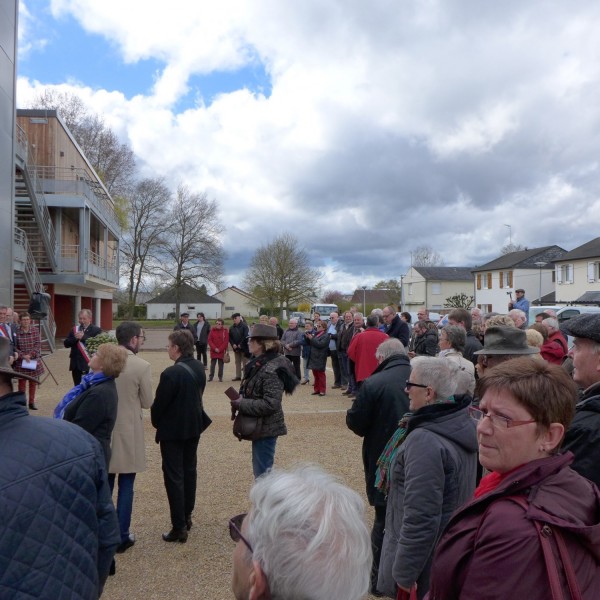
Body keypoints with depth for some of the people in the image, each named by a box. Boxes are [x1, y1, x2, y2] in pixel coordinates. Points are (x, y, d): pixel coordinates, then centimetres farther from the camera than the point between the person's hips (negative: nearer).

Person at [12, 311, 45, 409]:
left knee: (33, 382, 11)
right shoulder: (16, 331, -8)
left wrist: (30, 355, -15)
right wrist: (23, 356, -17)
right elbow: (14, 346, -7)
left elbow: (38, 344, -4)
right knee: (22, 382, 1)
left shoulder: (35, 330, -2)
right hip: (21, 362, -2)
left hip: (34, 360, 2)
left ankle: (32, 402, 23)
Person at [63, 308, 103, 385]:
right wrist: (75, 338, -10)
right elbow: (66, 344, 8)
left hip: (89, 365, -5)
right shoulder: (74, 329, 14)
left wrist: (84, 337, -18)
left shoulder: (96, 330, -3)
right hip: (76, 364, 5)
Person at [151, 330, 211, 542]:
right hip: (194, 426, 7)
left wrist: (156, 422, 2)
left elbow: (159, 403, -17)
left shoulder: (171, 373, -25)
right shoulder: (199, 368, -2)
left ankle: (179, 527, 6)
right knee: (189, 471, 19)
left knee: (174, 477, 2)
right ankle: (187, 517, 32)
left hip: (173, 430, -7)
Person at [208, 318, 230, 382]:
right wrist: (215, 348, -11)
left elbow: (226, 341, -6)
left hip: (222, 351, -1)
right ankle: (211, 376, 12)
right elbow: (209, 340, -1)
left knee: (221, 364, 5)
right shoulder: (212, 330, 2)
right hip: (213, 351, 1)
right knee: (212, 364, 5)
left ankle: (220, 377, 12)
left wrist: (220, 349, -11)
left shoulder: (225, 331, -3)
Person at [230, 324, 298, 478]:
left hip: (266, 428, -10)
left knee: (263, 474, 0)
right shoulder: (259, 363, 7)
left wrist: (240, 405, -22)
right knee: (260, 471, 21)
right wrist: (241, 398, -2)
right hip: (260, 426, 10)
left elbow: (270, 404, -27)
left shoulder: (271, 370, -23)